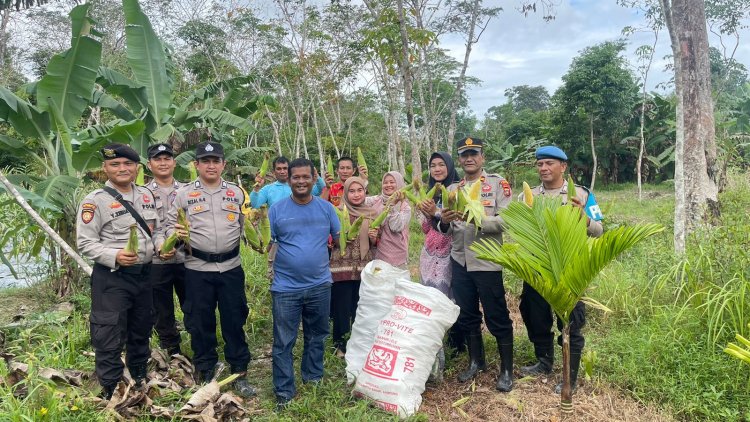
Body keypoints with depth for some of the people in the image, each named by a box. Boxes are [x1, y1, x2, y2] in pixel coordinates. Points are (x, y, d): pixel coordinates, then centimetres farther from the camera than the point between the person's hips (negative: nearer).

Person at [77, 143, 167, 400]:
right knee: (110, 337, 0)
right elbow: (84, 242, -13)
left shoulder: (146, 195, 8)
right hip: (111, 278, -6)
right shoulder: (95, 200, -11)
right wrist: (114, 256, -27)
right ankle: (110, 391, 16)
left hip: (144, 274, 6)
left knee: (141, 331, 20)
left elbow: (155, 228, 18)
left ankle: (140, 378, 39)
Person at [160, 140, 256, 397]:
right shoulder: (184, 194, 3)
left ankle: (239, 374, 21)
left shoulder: (236, 192, 8)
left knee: (234, 321, 7)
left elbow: (246, 225, 12)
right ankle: (205, 374, 25)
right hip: (197, 269, -1)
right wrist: (176, 234, -16)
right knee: (200, 323, 8)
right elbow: (170, 225, 5)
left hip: (231, 267, 1)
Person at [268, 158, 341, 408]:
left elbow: (340, 238, 7)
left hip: (320, 285, 2)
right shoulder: (277, 209, -3)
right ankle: (284, 391, 19)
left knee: (317, 336, 18)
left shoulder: (326, 207, 2)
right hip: (286, 287, -2)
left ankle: (314, 378, 38)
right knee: (283, 342, 5)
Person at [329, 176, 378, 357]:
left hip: (364, 267, 3)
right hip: (342, 266, -3)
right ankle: (340, 344, 20)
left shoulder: (372, 213, 6)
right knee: (342, 307, 3)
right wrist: (342, 237, -21)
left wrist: (373, 237, -8)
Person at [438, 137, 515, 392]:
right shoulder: (452, 190, 11)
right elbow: (447, 230, 8)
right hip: (459, 261, 5)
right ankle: (476, 361, 32)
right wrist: (444, 221, -16)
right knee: (466, 315, 14)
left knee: (497, 317, 2)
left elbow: (507, 220, -15)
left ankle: (507, 369, 17)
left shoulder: (498, 184, -3)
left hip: (487, 261, -5)